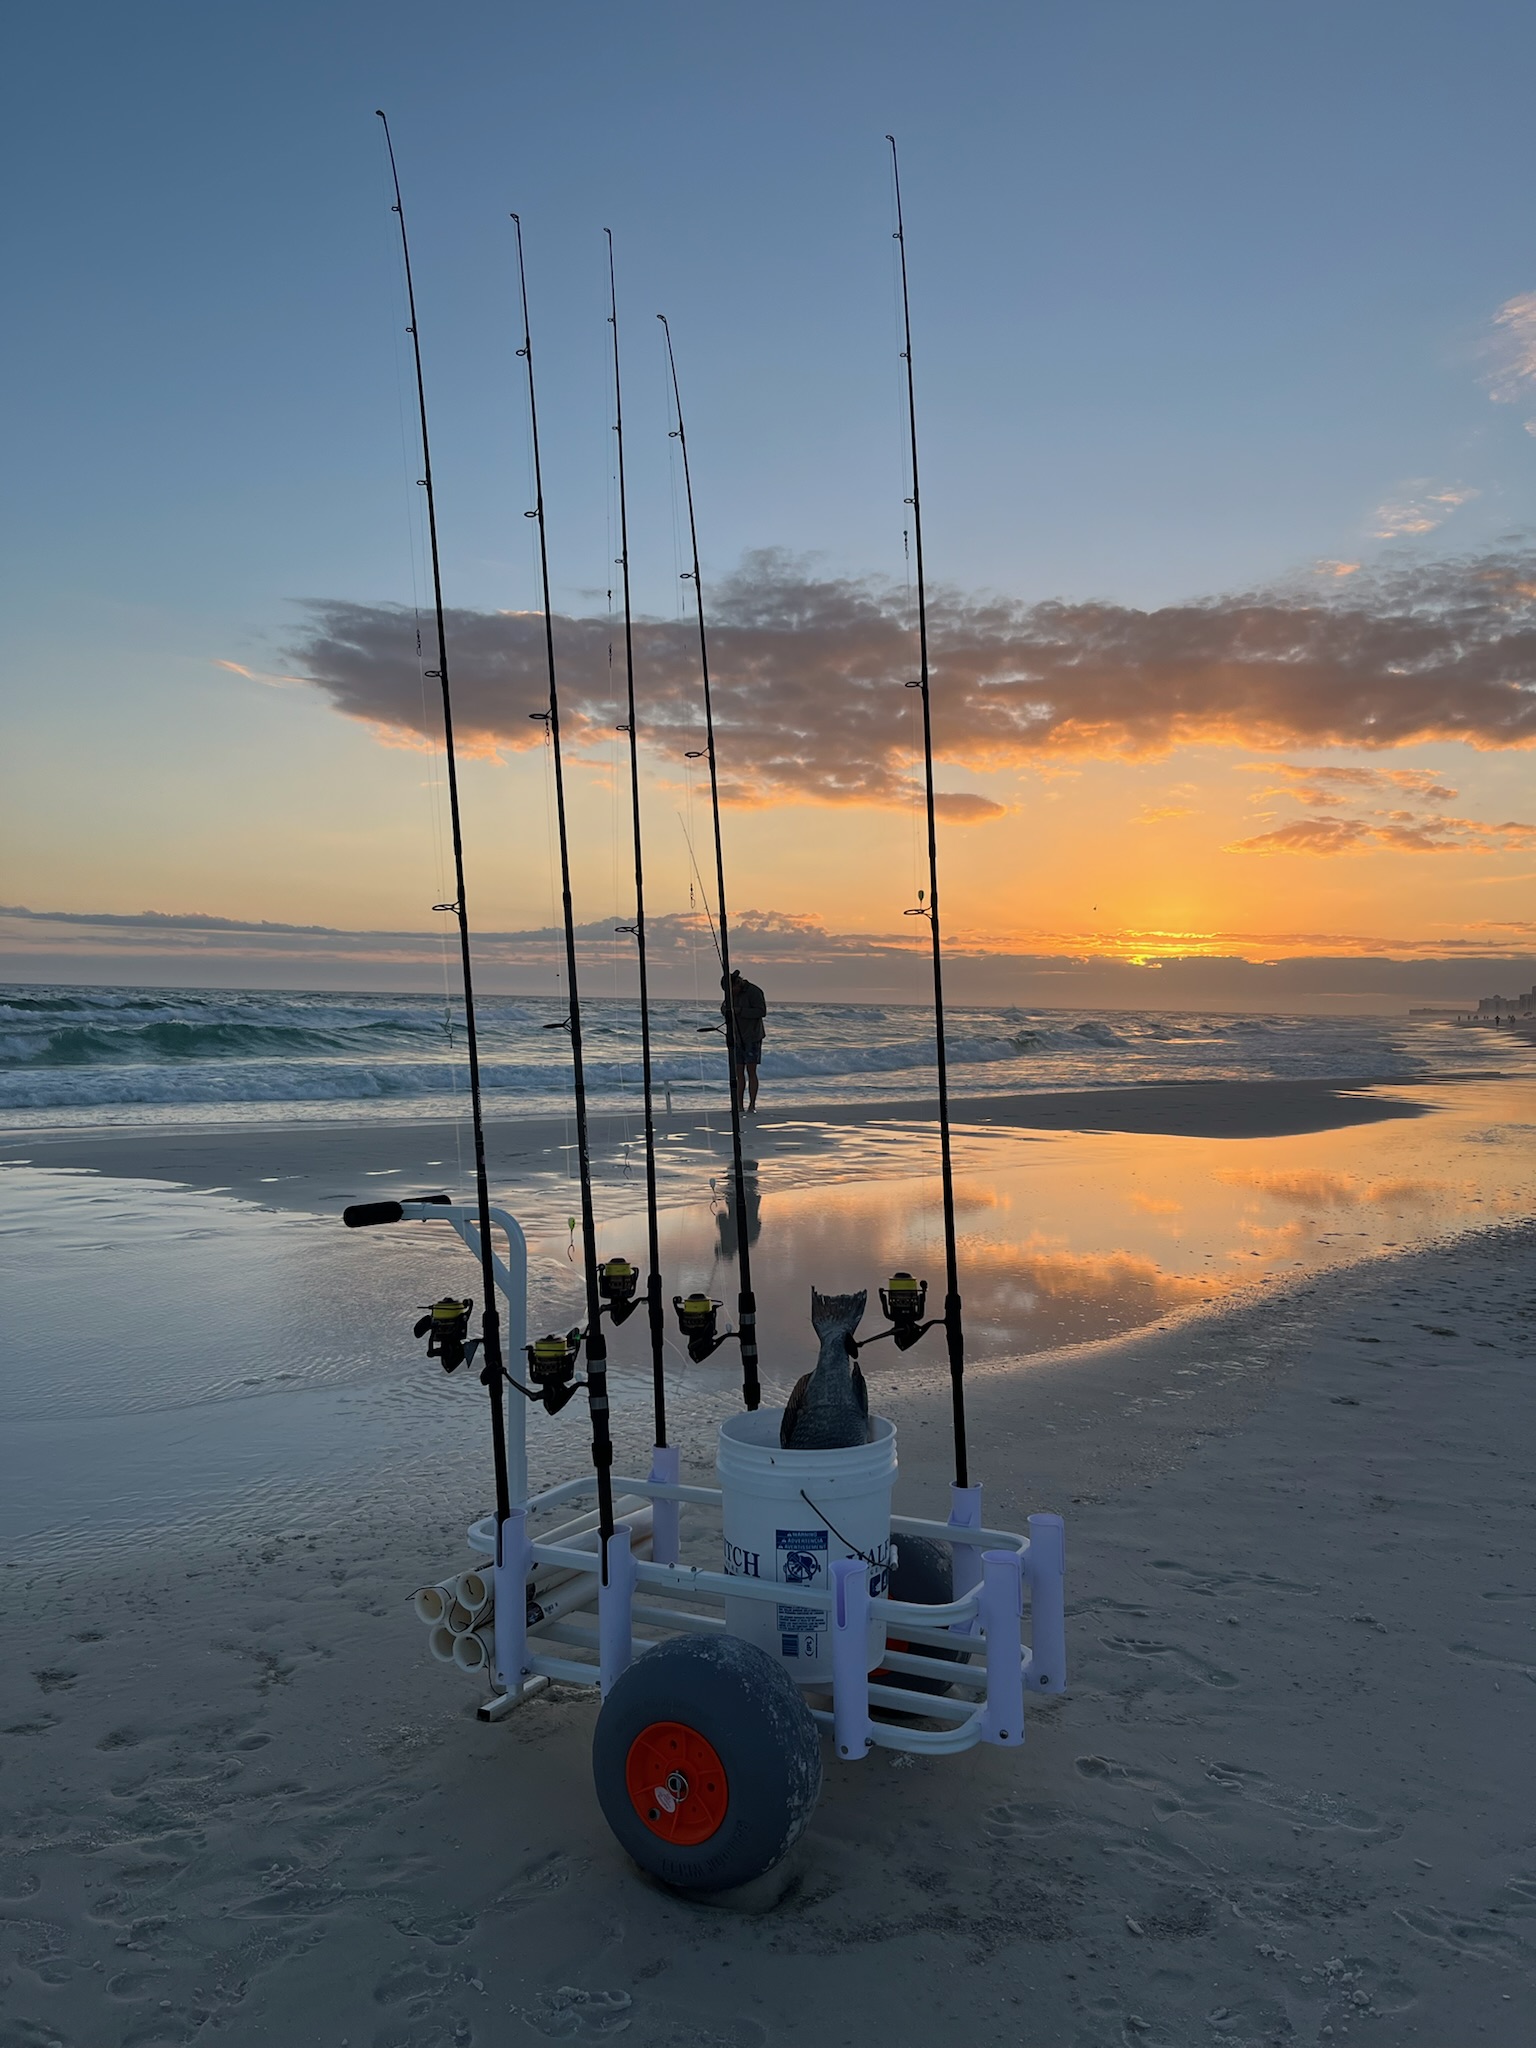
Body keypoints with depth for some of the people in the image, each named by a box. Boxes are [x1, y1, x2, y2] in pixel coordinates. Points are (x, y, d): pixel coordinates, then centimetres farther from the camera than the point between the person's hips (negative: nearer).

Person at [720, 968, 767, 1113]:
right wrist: (726, 1010, -12)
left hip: (752, 1037, -6)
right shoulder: (732, 993, 7)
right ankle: (739, 1105, 5)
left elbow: (762, 1012, -19)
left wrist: (740, 1011, -25)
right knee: (739, 1072, 3)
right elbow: (724, 1008, 13)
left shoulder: (754, 992, -14)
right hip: (737, 1038, 6)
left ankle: (752, 1105, -4)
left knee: (751, 1071, -7)